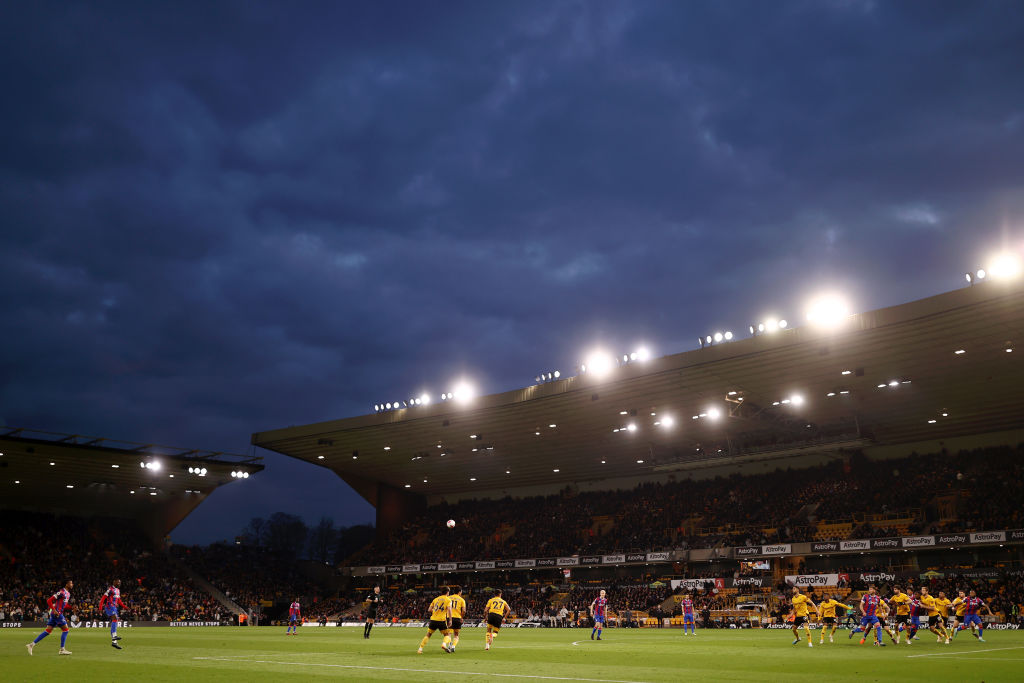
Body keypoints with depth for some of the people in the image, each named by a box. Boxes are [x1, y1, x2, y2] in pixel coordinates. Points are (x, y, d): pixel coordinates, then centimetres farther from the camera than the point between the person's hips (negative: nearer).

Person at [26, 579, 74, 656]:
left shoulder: (68, 594, 15)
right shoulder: (62, 592, -15)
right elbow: (49, 600, -17)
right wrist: (54, 610, -23)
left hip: (58, 614, 9)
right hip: (57, 613, -9)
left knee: (48, 630, 8)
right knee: (65, 629, -5)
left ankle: (32, 644, 10)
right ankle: (62, 649, 0)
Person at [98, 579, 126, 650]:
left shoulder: (118, 590, 18)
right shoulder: (110, 589, -9)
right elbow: (103, 598, -13)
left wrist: (124, 607, 19)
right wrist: (100, 607, -22)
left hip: (115, 608, 9)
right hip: (110, 607, -9)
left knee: (113, 625, 8)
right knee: (115, 619, -28)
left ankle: (114, 642, 11)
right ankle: (114, 636, -39)